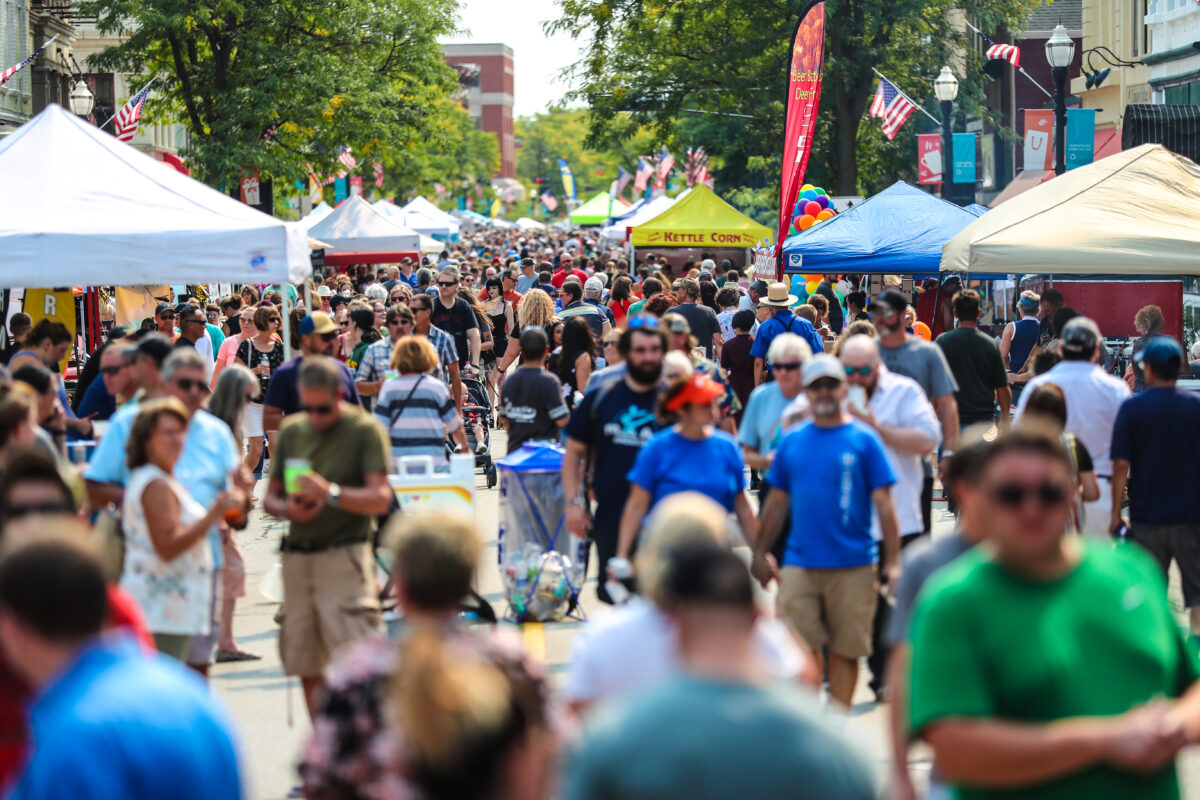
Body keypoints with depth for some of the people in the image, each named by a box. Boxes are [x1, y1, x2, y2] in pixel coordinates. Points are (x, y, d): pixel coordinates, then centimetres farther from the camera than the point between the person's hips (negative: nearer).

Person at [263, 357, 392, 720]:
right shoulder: (291, 431, 14)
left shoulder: (366, 430, -2)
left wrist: (331, 493, -22)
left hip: (344, 557, -5)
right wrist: (288, 509, -5)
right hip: (297, 558, 5)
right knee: (307, 670, 9)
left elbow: (380, 499, -9)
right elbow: (271, 497, 17)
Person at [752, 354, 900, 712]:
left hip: (853, 564, -2)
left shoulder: (864, 439, 0)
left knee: (846, 650, 5)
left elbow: (883, 504, -2)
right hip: (799, 562, 2)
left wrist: (893, 561, -6)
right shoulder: (792, 442, 8)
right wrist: (761, 552, 11)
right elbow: (777, 502, 14)